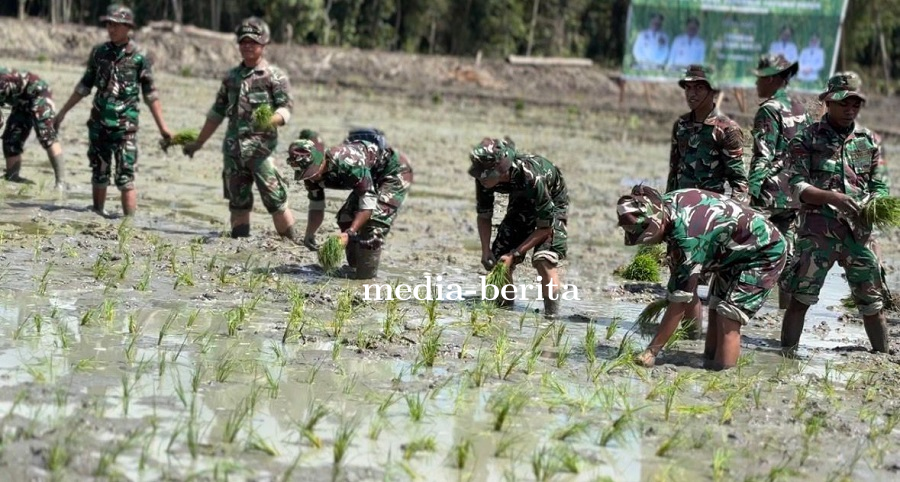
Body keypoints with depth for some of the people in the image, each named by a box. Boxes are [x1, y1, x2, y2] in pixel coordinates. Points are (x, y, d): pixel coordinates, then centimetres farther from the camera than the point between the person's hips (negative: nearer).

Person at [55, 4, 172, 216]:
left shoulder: (139, 57, -5)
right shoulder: (99, 53, 5)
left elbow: (151, 94, -2)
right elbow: (85, 85, 15)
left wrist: (162, 126, -5)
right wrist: (63, 112, 16)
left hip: (125, 125, -4)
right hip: (98, 123, 4)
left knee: (125, 177, -8)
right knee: (99, 174, 11)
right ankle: (97, 215, 21)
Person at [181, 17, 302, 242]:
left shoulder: (275, 76, 1)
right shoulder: (231, 77, 17)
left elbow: (286, 108, -8)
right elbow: (216, 113, 23)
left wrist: (268, 121, -29)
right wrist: (198, 143, 23)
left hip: (260, 146, -5)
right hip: (233, 147, 5)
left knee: (275, 200, -11)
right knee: (238, 203, 6)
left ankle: (294, 245, -9)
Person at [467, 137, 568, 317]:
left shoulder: (531, 178, -42)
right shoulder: (485, 177, -27)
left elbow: (545, 227, -31)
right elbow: (484, 216, -9)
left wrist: (514, 254, -32)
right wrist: (486, 252, -23)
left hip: (551, 202, -6)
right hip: (521, 202, 6)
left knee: (544, 259, -26)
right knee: (498, 260, -4)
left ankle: (552, 314, -23)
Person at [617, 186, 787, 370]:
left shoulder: (687, 236, -37)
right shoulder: (666, 202, -15)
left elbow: (679, 302, -34)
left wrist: (651, 351, -29)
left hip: (765, 252, -9)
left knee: (727, 321, -17)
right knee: (714, 313, 6)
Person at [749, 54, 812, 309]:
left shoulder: (769, 111, -10)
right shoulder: (800, 110, 13)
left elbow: (763, 156, -17)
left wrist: (753, 191, -19)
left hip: (772, 192, -8)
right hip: (796, 192, 8)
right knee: (789, 250, 10)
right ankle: (788, 304, 11)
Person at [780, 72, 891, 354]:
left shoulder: (869, 141, 12)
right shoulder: (807, 138, 2)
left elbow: (880, 187, 11)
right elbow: (798, 186, -6)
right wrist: (833, 198, -22)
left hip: (859, 230, 3)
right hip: (818, 227, -3)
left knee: (872, 302, 8)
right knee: (801, 297, -5)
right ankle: (787, 355, 0)